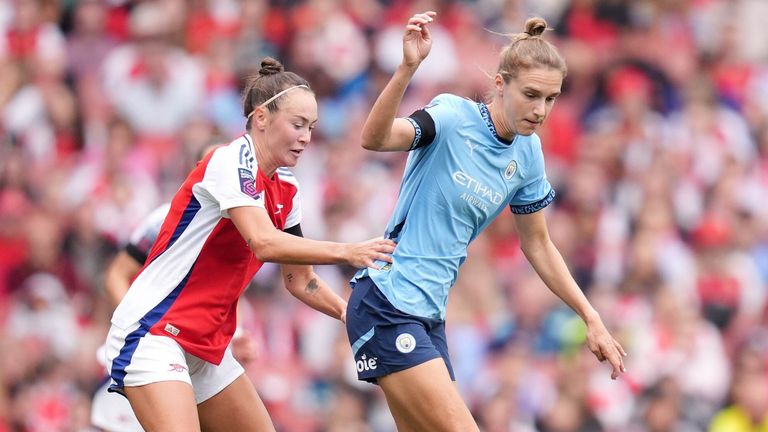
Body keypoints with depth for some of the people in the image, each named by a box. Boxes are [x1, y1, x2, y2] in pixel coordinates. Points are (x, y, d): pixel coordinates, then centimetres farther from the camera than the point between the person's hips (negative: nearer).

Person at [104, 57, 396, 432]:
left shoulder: (286, 191, 10)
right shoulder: (232, 160, -15)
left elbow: (298, 279, 17)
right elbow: (265, 244, -29)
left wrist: (349, 312, 1)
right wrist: (346, 253, -31)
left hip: (207, 343, 10)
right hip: (151, 331, -10)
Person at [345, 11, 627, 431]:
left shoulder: (527, 154, 7)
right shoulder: (453, 117, -13)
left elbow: (536, 244, 19)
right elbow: (374, 138, -31)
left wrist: (591, 317, 17)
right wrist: (407, 68, -46)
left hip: (429, 315, 8)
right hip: (385, 304, -8)